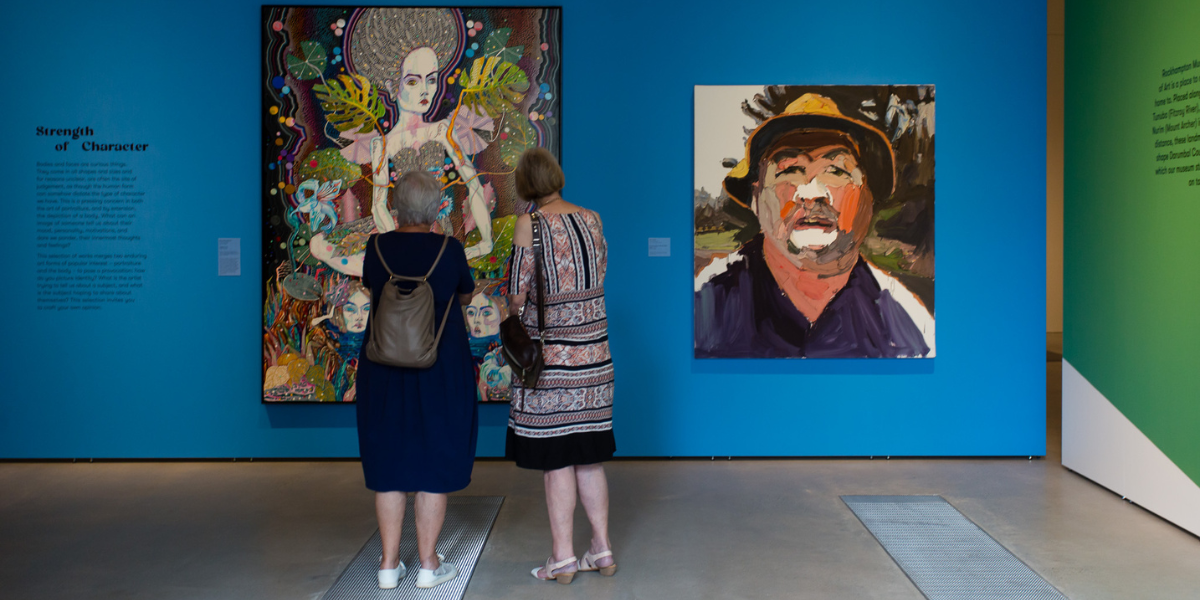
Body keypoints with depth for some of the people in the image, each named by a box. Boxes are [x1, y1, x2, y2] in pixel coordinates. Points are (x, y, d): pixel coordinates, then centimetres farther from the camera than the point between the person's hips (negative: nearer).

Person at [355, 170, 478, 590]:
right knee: (434, 461, 7)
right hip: (442, 368, -2)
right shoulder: (450, 249, -9)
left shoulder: (378, 247, -4)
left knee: (388, 461, 11)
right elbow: (466, 296, 8)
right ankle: (429, 563, 12)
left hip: (384, 369, 2)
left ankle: (389, 563, 15)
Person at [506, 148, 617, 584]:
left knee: (555, 457, 2)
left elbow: (519, 294, -10)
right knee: (588, 455, 13)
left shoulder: (531, 224, -10)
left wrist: (515, 312, 11)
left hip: (550, 352, -5)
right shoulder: (591, 220, 6)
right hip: (594, 349, 6)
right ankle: (602, 550, 19)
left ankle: (563, 557, 8)